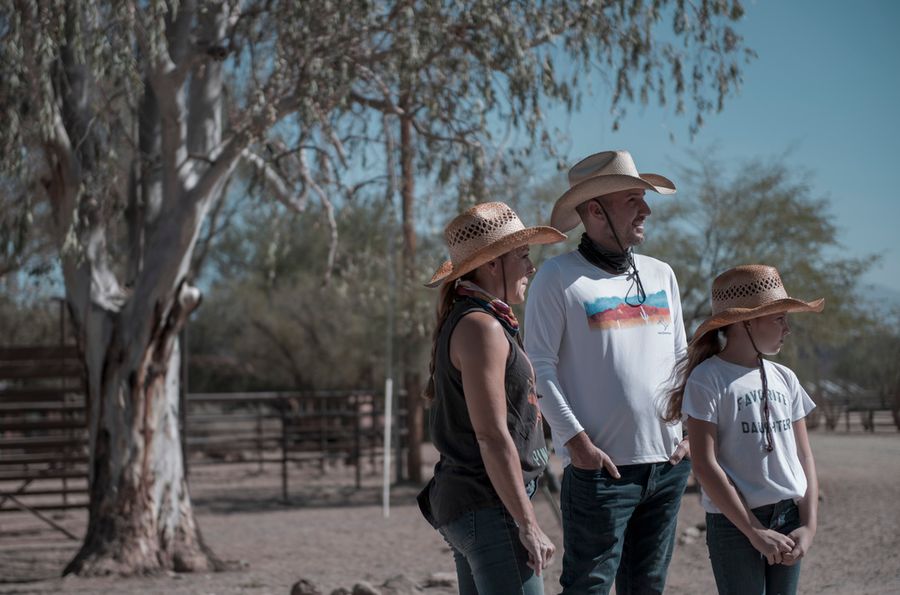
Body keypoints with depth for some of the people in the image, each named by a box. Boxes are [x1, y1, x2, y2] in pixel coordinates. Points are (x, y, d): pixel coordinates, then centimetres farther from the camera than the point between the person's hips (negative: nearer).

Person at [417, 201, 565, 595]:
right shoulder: (481, 327, -14)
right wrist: (529, 526, -19)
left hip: (462, 501, 10)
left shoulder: (463, 321, 16)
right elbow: (492, 437, -19)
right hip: (489, 506, -10)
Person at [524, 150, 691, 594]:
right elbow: (540, 366, -9)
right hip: (601, 467, -6)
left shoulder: (661, 275, 13)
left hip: (668, 464, 6)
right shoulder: (559, 277, -6)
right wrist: (577, 439, -15)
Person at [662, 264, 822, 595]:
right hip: (735, 522, -6)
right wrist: (755, 532, -15)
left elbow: (804, 457, 11)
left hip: (789, 518, 6)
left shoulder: (784, 378, 10)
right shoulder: (708, 379, -9)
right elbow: (704, 465, -14)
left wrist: (809, 525, -2)